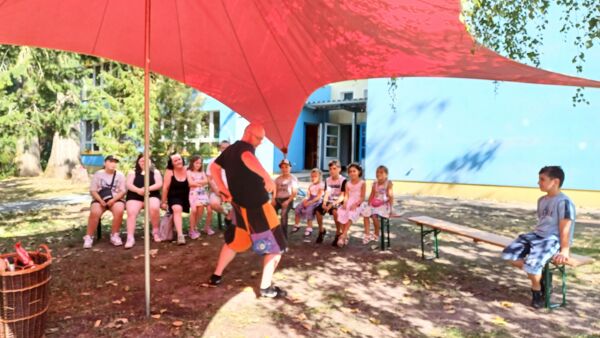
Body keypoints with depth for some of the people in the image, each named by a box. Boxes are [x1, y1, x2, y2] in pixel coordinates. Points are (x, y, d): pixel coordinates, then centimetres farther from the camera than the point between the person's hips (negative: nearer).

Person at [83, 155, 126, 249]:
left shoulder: (120, 175, 7)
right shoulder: (98, 174, 7)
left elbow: (122, 191, 1)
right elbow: (93, 190, 2)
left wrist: (113, 200, -16)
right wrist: (101, 200, -15)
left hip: (116, 199, 0)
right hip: (100, 199, 0)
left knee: (119, 211, -33)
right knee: (94, 212, -31)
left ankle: (115, 235, -18)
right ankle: (89, 237, -18)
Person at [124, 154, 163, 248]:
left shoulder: (155, 172, 15)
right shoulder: (132, 172, 16)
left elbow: (159, 184, 1)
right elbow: (129, 185, 2)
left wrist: (148, 188, -17)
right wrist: (138, 190, -19)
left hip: (151, 195, -1)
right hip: (135, 196, 1)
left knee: (154, 208, -33)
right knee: (131, 213, -27)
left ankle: (155, 231, -13)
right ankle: (130, 238, -29)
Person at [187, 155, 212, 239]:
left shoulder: (202, 172, 20)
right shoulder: (189, 172, 7)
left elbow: (206, 181, 5)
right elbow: (191, 183, -6)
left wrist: (196, 182, -5)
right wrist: (201, 183, 2)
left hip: (203, 192, 4)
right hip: (194, 193, -4)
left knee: (209, 208, -13)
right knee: (194, 210, -24)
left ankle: (207, 227, 8)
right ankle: (192, 230, -11)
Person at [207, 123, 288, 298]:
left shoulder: (229, 150, 11)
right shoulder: (245, 147, -15)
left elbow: (214, 168, 17)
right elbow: (248, 159, -39)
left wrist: (224, 191, 9)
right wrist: (267, 177, -46)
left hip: (240, 206, 8)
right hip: (258, 206, -8)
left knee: (234, 241, 25)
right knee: (275, 245, 2)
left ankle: (216, 276, 31)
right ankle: (266, 287, 2)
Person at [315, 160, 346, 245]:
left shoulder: (343, 180, -8)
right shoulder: (327, 180, 9)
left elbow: (342, 196, -15)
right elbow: (326, 193, 2)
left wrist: (332, 204, -27)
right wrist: (324, 203, -19)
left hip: (338, 202, -5)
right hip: (329, 201, 5)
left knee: (335, 211, -37)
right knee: (318, 210, -22)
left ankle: (338, 233, -15)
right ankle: (321, 230, 4)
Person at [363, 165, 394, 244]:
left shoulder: (388, 183, -4)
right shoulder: (375, 184, 11)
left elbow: (391, 196, -8)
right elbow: (371, 196, 13)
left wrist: (390, 208, -13)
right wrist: (369, 206, 4)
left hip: (384, 205, -6)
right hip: (374, 205, 6)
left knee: (374, 215, -27)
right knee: (366, 214, -18)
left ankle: (376, 234, -5)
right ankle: (367, 235, -12)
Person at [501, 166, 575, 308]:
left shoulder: (564, 202, -11)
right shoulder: (542, 200, 16)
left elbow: (565, 228, -15)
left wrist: (564, 250, -19)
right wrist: (532, 236, 23)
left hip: (553, 239, -9)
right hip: (537, 235, 9)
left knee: (532, 264, -30)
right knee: (509, 254, -9)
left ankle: (537, 290, 1)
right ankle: (538, 276, 7)